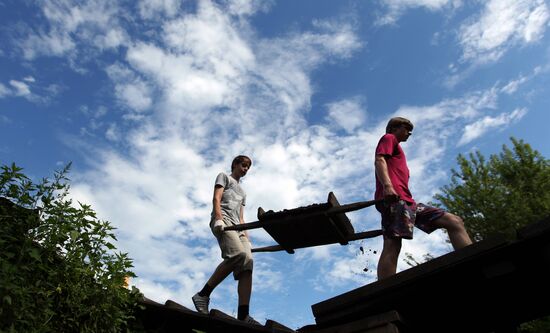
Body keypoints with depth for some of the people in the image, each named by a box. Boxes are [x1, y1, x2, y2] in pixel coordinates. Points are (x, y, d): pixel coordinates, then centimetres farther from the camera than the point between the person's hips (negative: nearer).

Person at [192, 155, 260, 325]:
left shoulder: (242, 192, 39)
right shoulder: (224, 177, 20)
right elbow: (216, 199, 2)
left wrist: (246, 237, 16)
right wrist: (218, 218, -16)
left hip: (237, 227, 7)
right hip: (223, 220, -7)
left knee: (247, 262, -18)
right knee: (238, 254, -33)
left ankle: (243, 314, -29)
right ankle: (203, 294, -26)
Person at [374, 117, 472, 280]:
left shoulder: (395, 147, 41)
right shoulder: (388, 139, 15)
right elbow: (379, 161, -5)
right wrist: (387, 186, -23)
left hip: (407, 201, 10)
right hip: (394, 198, -10)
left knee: (454, 222, 1)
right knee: (392, 245, -25)